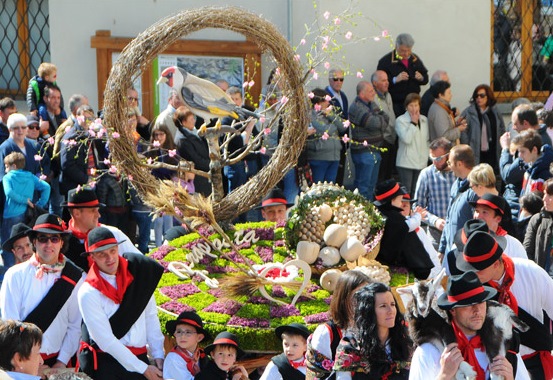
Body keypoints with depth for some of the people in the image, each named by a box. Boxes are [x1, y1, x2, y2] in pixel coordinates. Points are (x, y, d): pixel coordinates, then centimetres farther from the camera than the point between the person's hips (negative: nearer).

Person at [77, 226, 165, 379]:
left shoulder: (137, 275, 1)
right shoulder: (88, 293, -11)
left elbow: (150, 317, 6)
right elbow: (106, 341, -12)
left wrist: (158, 355, -2)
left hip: (140, 356, 4)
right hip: (105, 365, -4)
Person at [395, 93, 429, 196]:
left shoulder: (424, 120, 10)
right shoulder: (400, 120, -7)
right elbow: (406, 139, -19)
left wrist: (426, 156, 10)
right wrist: (413, 123, -13)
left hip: (421, 163, 5)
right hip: (406, 163, -5)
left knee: (416, 193, 8)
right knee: (406, 191, -3)